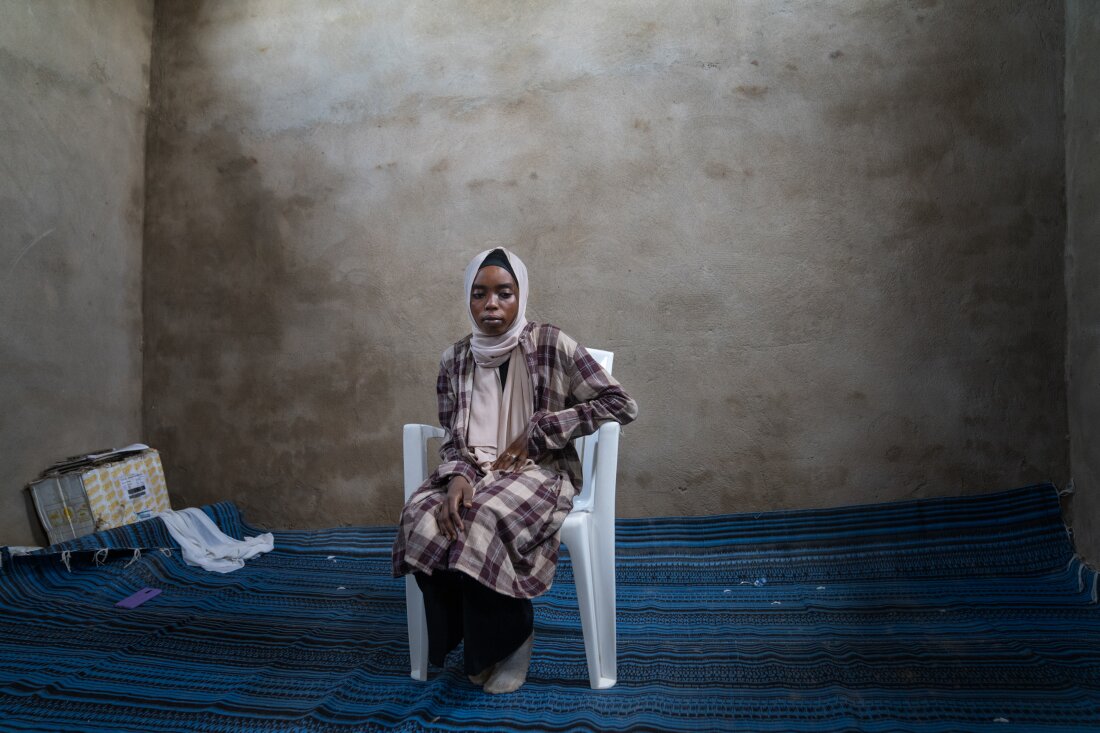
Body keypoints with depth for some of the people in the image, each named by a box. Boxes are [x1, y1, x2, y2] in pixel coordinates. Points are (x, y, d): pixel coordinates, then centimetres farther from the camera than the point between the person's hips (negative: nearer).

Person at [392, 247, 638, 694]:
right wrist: (458, 476, -16)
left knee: (487, 521, -34)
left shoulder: (550, 345, -6)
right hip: (475, 470, 4)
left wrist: (537, 431, -12)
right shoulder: (455, 360, 7)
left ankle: (510, 639, -5)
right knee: (421, 519, -26)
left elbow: (622, 405, -8)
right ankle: (473, 639, -3)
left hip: (540, 471, -4)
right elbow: (451, 438, 8)